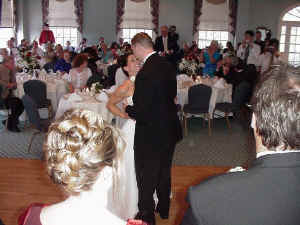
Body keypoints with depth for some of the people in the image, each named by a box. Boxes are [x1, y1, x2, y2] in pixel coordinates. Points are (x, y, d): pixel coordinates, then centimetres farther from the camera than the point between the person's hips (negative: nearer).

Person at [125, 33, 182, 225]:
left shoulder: (146, 73, -26)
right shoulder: (167, 66, 0)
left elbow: (140, 112, -26)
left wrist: (127, 109, -4)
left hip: (151, 135, -8)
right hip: (170, 130, 9)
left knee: (146, 179, 11)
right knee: (164, 172, 25)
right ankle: (164, 209, 44)